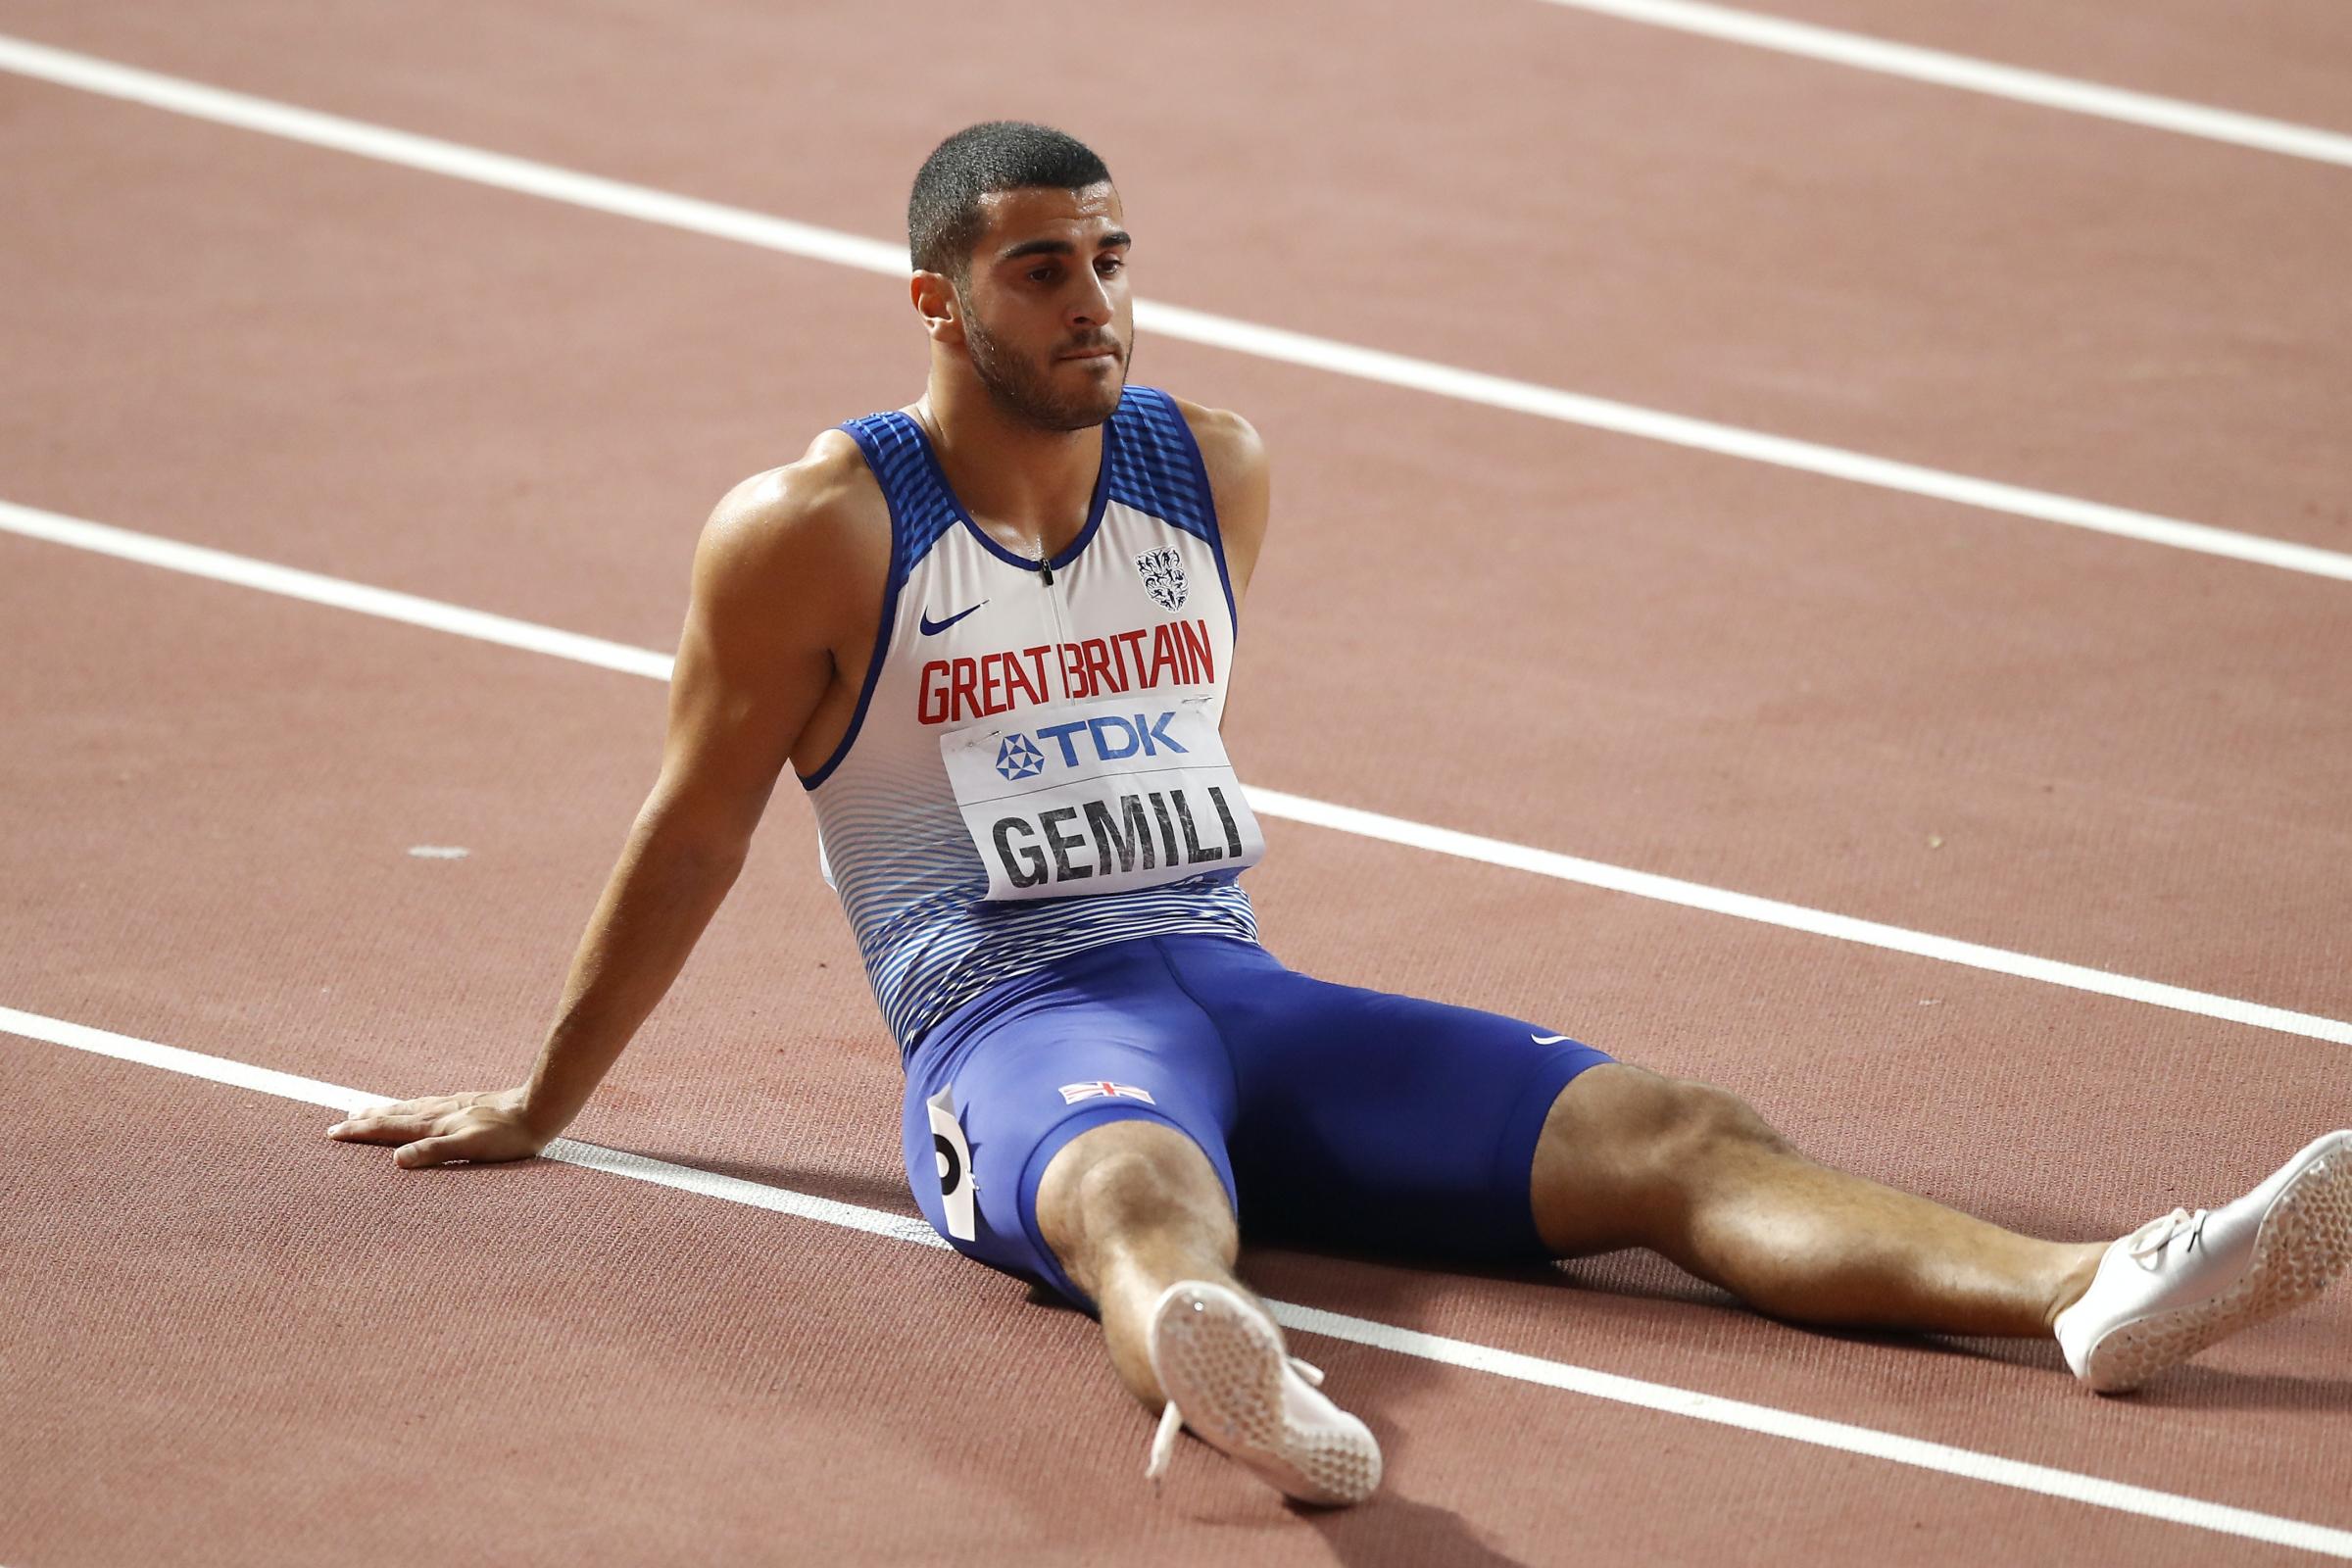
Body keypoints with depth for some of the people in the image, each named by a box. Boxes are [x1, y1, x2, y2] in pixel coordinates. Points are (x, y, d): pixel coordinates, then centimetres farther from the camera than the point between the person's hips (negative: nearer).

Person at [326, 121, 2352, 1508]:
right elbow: (696, 837, 7)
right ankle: (1239, 1387, -80)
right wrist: (542, 1109, 14)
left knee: (1671, 1133, -16)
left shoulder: (1211, 469, 15)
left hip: (1239, 990, 6)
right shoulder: (813, 533, -2)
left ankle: (2092, 1292, -35)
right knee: (1143, 1195, -43)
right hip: (1015, 1029, -6)